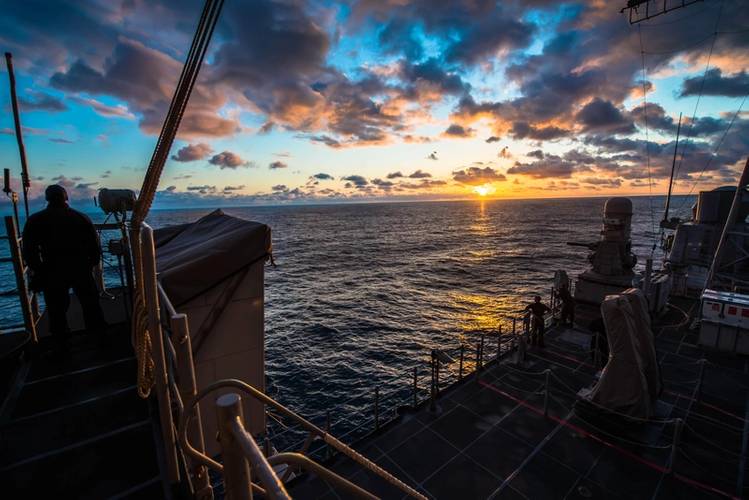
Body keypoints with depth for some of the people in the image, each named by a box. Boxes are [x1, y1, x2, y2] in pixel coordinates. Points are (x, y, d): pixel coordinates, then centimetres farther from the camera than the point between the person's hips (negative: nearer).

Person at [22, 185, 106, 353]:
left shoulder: (35, 220, -1)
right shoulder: (81, 217, 2)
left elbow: (29, 251, -5)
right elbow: (94, 244, 0)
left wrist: (38, 271, 6)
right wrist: (93, 263, 11)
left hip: (52, 272, -1)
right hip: (81, 268, 1)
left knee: (57, 311, 9)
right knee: (90, 305, 12)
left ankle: (61, 346, 16)